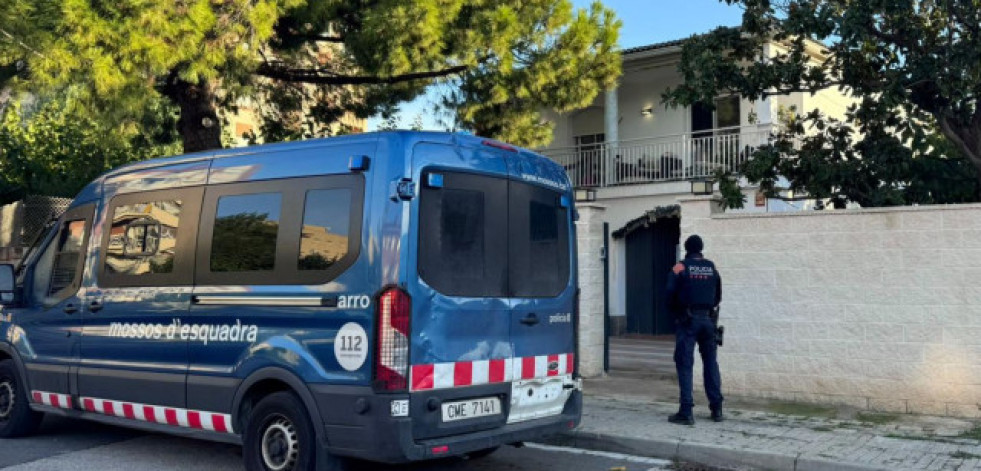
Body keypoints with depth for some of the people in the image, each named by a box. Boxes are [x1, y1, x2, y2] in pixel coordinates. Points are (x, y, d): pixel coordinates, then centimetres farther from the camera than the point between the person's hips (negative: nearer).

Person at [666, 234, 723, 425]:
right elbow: (718, 296, 10)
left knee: (685, 364, -2)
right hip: (708, 319, 4)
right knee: (711, 363, 12)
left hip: (687, 321, -4)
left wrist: (677, 311, 12)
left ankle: (686, 411, -6)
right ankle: (717, 409, 14)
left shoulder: (680, 268, -4)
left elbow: (670, 294, -6)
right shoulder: (712, 268, 7)